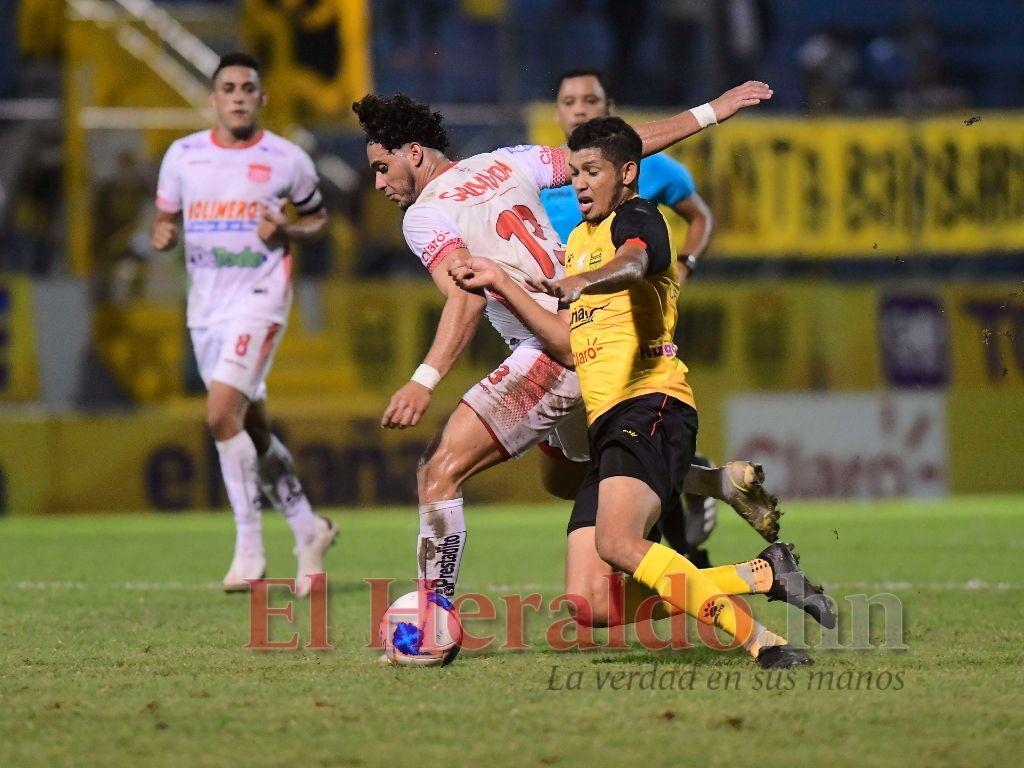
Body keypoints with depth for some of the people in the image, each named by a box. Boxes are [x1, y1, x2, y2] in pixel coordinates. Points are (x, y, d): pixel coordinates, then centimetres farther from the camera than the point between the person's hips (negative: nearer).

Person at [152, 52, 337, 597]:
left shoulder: (287, 160, -3)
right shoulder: (182, 155, 5)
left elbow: (317, 218, 11)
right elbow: (166, 220, 15)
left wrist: (287, 232, -11)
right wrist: (162, 235, -8)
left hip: (258, 300, -5)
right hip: (205, 306, 5)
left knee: (222, 414, -20)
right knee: (253, 429, 12)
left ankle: (249, 549, -13)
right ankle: (308, 529, 29)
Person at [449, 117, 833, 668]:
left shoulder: (637, 217, 1)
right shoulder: (579, 240, 28)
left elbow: (634, 264, -25)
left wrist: (582, 282, -47)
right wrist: (500, 284, 19)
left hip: (650, 406, -9)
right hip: (606, 425, 9)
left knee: (618, 543, -34)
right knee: (593, 606, -6)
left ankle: (762, 642, -25)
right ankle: (764, 575, 3)